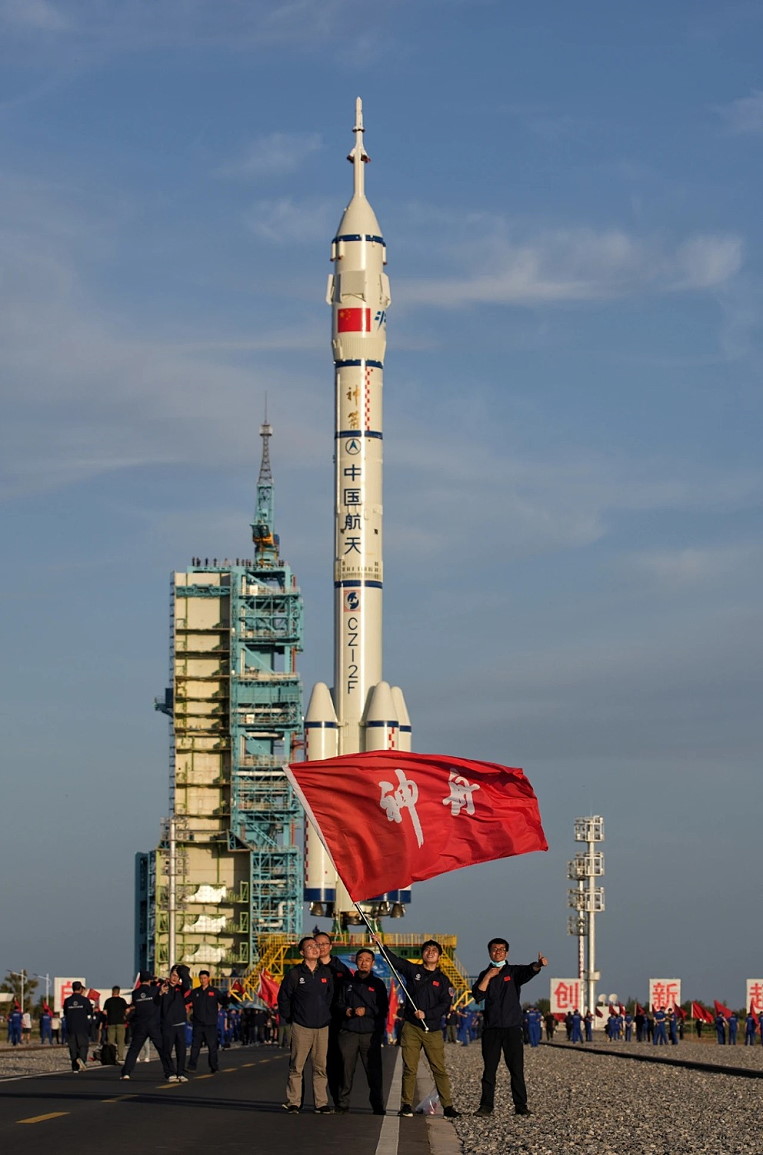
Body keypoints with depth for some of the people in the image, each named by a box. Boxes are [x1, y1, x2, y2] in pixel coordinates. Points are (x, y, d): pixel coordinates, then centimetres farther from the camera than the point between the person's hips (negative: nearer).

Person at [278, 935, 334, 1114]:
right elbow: (283, 998, 5)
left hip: (322, 1026, 3)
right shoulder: (294, 974, -2)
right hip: (301, 1026, -3)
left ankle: (321, 1103, 6)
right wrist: (289, 1018, 5)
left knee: (321, 1067, 3)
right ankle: (293, 1102, 0)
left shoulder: (326, 972, 9)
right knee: (296, 1066, -4)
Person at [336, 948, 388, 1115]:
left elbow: (383, 1009, 3)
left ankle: (378, 1107, 1)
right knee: (346, 1070, -3)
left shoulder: (377, 984, 10)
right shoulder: (348, 983, 15)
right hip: (349, 1032, 1)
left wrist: (366, 1011, -11)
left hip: (371, 1034, -1)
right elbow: (339, 1004, 15)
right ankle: (343, 1105, 2)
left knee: (374, 1072, -3)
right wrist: (346, 1010, -6)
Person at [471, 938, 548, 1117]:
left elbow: (529, 971, -17)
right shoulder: (484, 975, 13)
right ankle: (486, 1106, 3)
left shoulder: (514, 972, 6)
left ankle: (521, 1105, -1)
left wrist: (539, 964, -39)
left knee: (516, 1069, -3)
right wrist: (488, 977, -10)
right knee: (489, 1069, 1)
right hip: (491, 1028, 2)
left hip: (512, 1028, -2)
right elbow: (477, 995, -2)